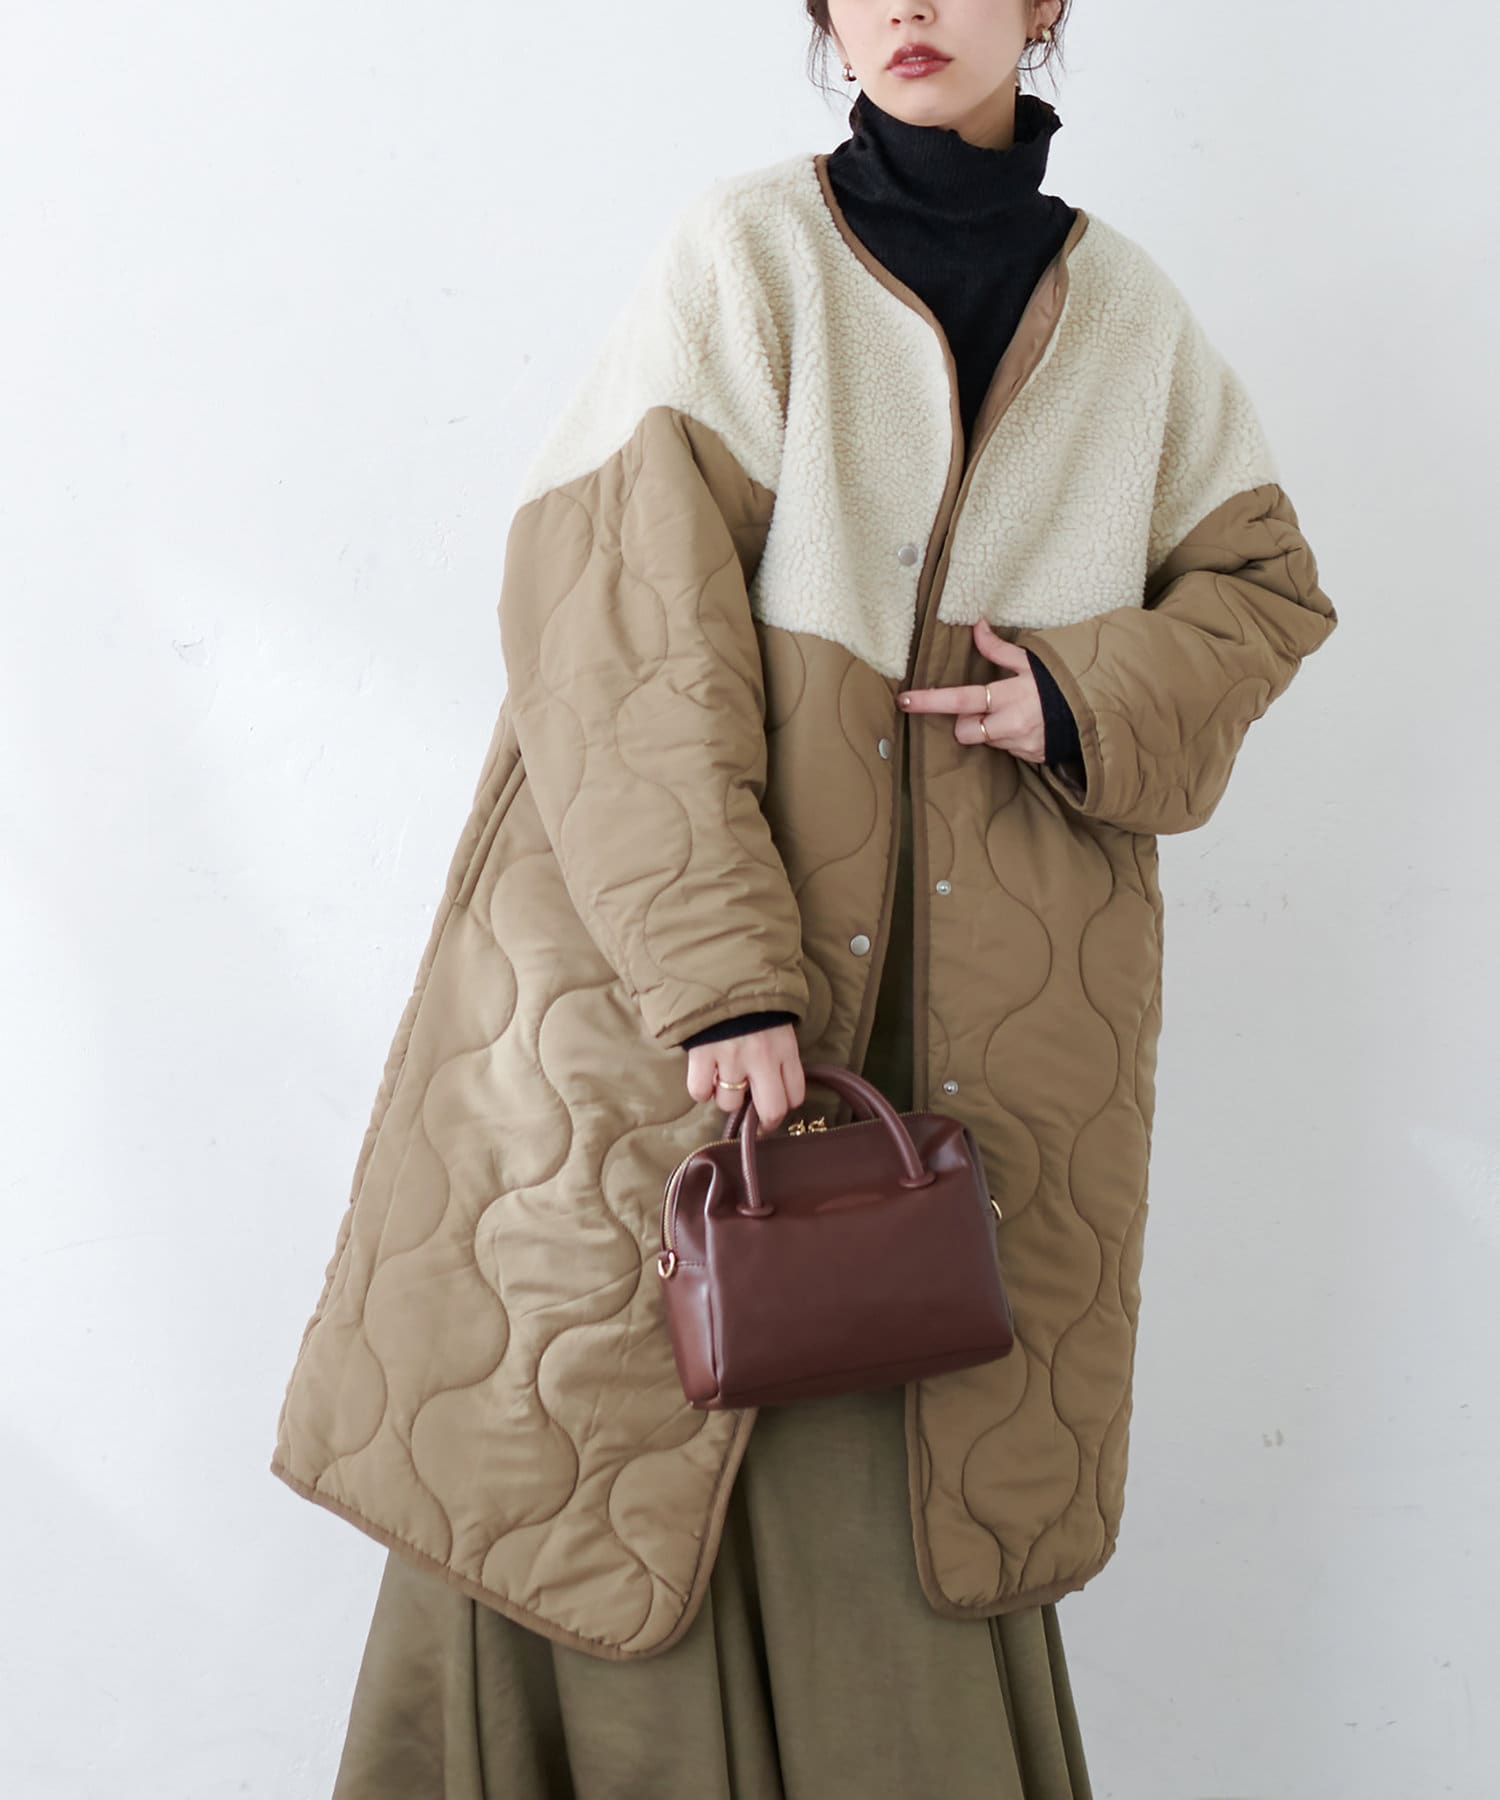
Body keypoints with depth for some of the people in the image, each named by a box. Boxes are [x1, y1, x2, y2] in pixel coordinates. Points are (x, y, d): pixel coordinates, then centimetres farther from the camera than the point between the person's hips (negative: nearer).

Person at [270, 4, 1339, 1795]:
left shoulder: (1126, 313, 9)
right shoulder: (741, 256, -3)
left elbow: (1265, 584, 16)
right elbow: (625, 620, -12)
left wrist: (1092, 700, -6)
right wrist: (719, 973, -22)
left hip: (981, 1025, 3)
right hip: (664, 980, -3)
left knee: (913, 1471, 6)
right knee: (627, 1439, 1)